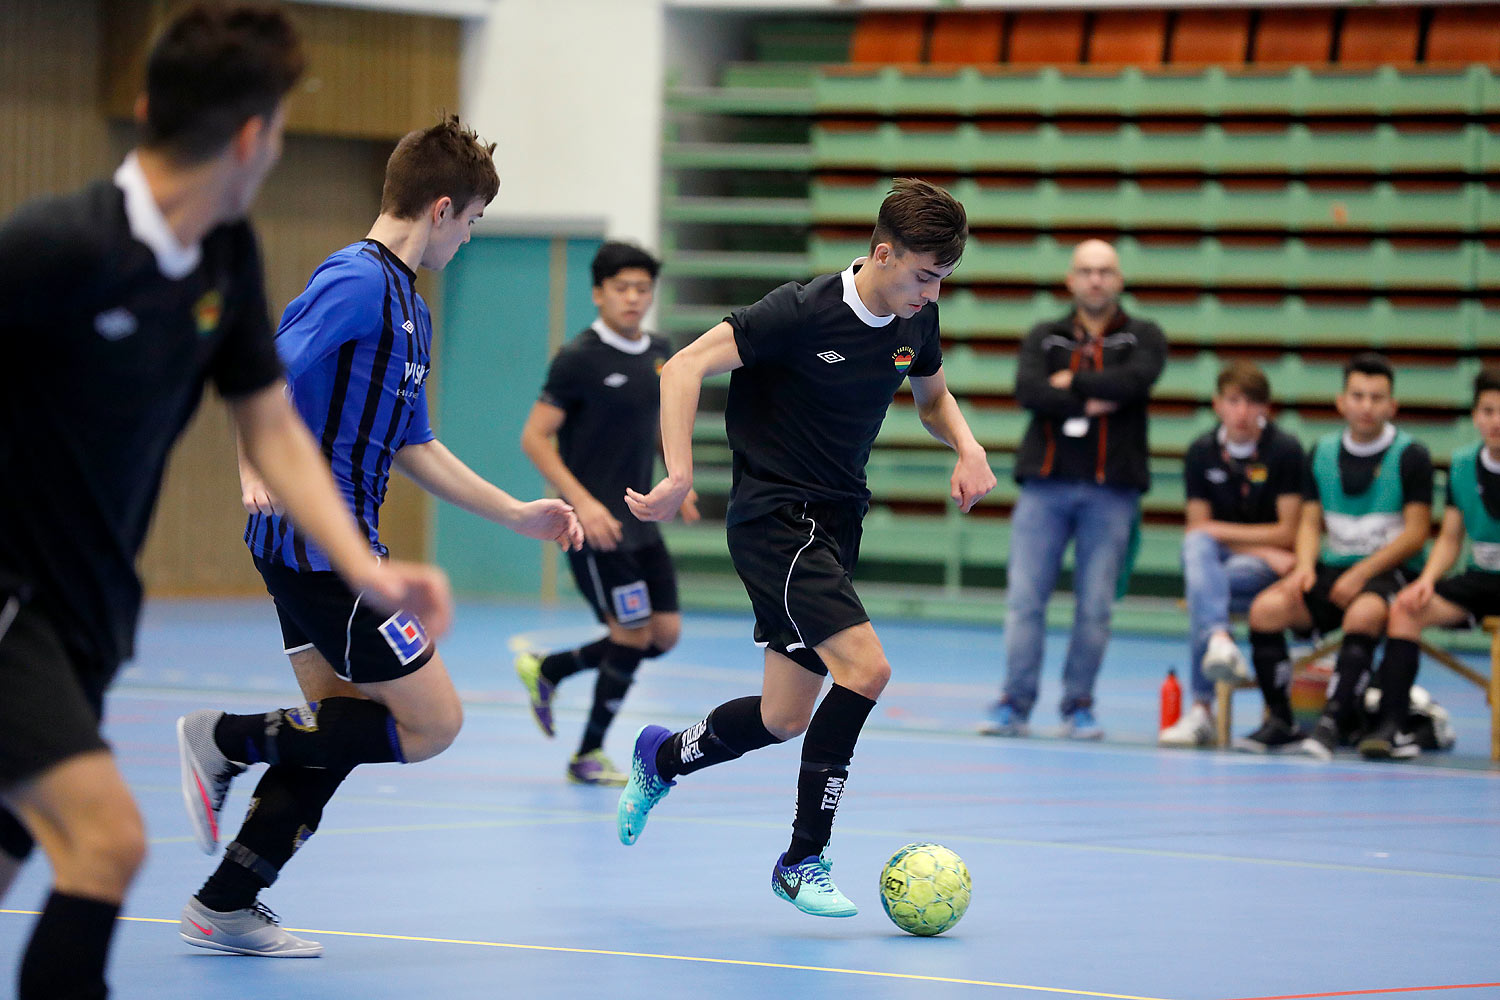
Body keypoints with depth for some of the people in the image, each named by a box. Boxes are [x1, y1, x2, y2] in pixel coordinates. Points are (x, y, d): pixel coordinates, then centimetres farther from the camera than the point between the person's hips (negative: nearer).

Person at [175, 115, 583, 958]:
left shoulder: (409, 307, 18)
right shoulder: (358, 282, -14)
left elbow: (414, 447, 24)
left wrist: (518, 514, 23)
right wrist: (258, 468, -41)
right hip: (318, 546, -10)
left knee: (345, 724, 12)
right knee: (432, 721, -6)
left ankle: (226, 906, 15)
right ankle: (227, 742, -2)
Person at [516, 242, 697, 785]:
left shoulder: (660, 354, 8)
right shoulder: (579, 358, -13)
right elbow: (534, 437, -14)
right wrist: (583, 501, -22)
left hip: (640, 520, 7)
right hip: (596, 524, -7)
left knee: (666, 632, 5)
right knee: (632, 632, -7)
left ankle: (545, 669, 24)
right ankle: (589, 756, 8)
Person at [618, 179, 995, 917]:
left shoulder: (916, 320, 2)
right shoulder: (802, 311, -20)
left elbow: (932, 394, 22)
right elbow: (684, 369, -18)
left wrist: (968, 447, 1)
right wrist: (680, 477, -27)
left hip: (835, 522, 8)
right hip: (774, 516, -8)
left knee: (785, 720, 7)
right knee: (865, 666, -23)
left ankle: (661, 758, 38)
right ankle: (803, 860, -10)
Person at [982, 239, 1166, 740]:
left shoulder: (1143, 337, 9)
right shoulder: (1044, 337, 14)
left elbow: (1135, 380, -12)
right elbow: (1028, 390, -5)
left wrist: (1071, 383, -6)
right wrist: (1090, 403, -12)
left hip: (1111, 490, -1)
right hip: (1045, 484, 1)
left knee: (1095, 606, -1)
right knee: (1025, 599, -5)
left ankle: (1079, 707, 8)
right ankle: (1015, 704, -2)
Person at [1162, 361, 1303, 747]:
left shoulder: (1285, 451, -6)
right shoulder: (1202, 452, 4)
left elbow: (1288, 533, -7)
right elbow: (1197, 531, -1)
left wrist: (1219, 530, -7)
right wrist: (1265, 550, -14)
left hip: (1267, 569, -2)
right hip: (1217, 559, 3)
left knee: (1200, 587, -34)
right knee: (1195, 544, -35)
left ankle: (1201, 710, -37)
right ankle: (1220, 641, -60)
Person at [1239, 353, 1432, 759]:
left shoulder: (1410, 456, -1)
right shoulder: (1322, 455, 13)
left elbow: (1416, 533, -5)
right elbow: (1311, 522, 13)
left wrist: (1361, 574, -15)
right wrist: (1305, 566, -9)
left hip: (1388, 572, -4)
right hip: (1330, 567, 4)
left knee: (1363, 613, -39)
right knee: (1266, 608, -23)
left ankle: (1333, 723, -37)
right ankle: (1280, 722, -16)